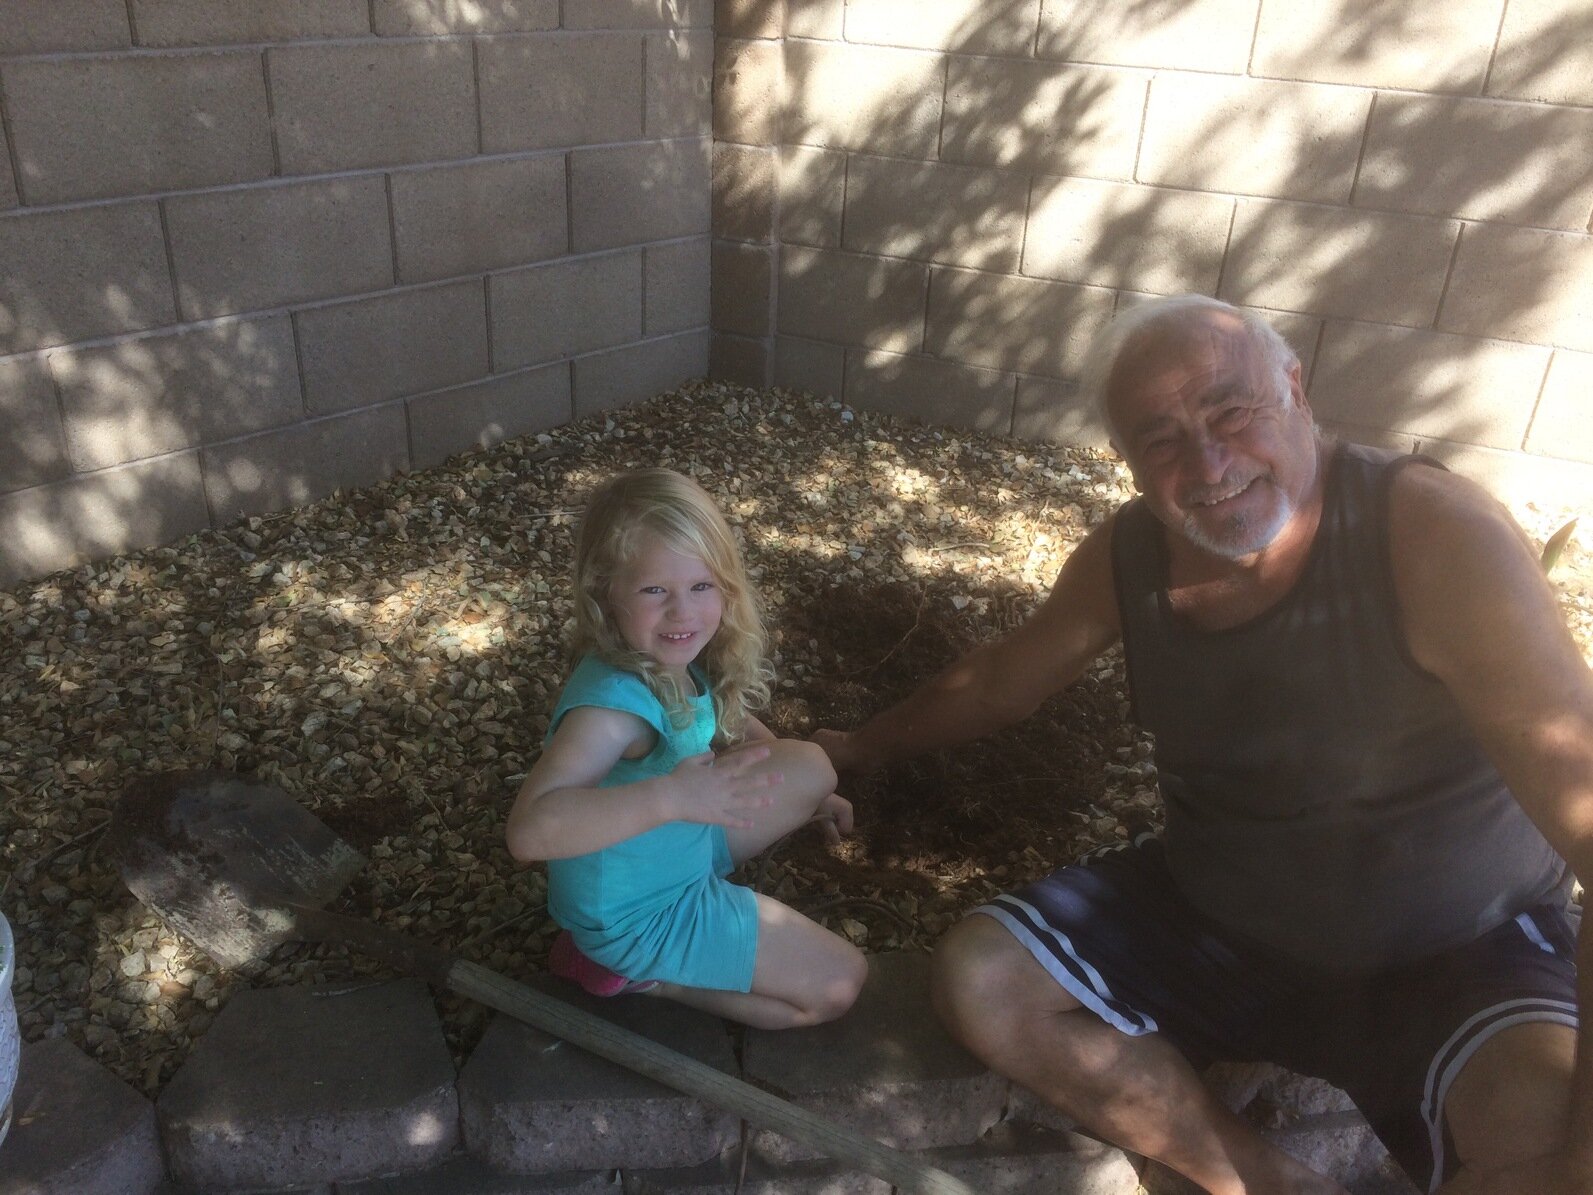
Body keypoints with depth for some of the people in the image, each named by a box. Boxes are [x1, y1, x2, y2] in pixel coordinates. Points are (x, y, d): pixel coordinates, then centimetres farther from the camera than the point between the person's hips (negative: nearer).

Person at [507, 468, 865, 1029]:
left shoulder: (670, 660, -9)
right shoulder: (614, 702, -35)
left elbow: (731, 722, 14)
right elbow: (530, 829, -49)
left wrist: (806, 791, 12)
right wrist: (669, 797, -55)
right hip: (639, 915, -8)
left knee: (811, 765, 11)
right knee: (838, 985, -4)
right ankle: (644, 975, 3)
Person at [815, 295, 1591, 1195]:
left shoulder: (1430, 533, -26)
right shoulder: (1128, 555, -10)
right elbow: (1000, 683, 9)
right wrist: (867, 748, 21)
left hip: (1457, 961, -4)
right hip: (1209, 920, 5)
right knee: (980, 979, -11)